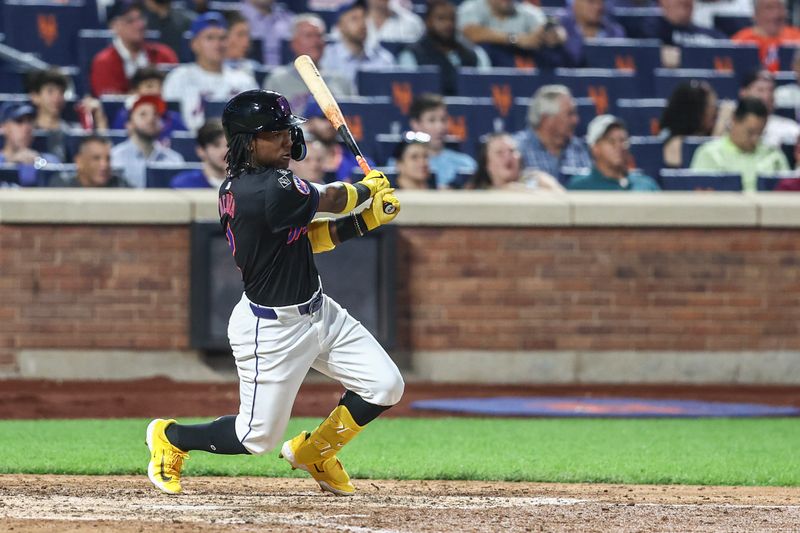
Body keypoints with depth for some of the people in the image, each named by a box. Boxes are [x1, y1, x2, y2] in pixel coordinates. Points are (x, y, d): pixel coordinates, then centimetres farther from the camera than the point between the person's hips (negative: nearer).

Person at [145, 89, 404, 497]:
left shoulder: (237, 186, 1)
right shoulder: (271, 190, -29)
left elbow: (309, 237, 7)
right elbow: (330, 200, -14)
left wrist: (368, 218, -4)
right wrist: (368, 189, 8)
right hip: (272, 331, -9)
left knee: (385, 387, 4)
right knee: (257, 437, 5)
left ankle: (312, 452, 27)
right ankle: (169, 437, 31)